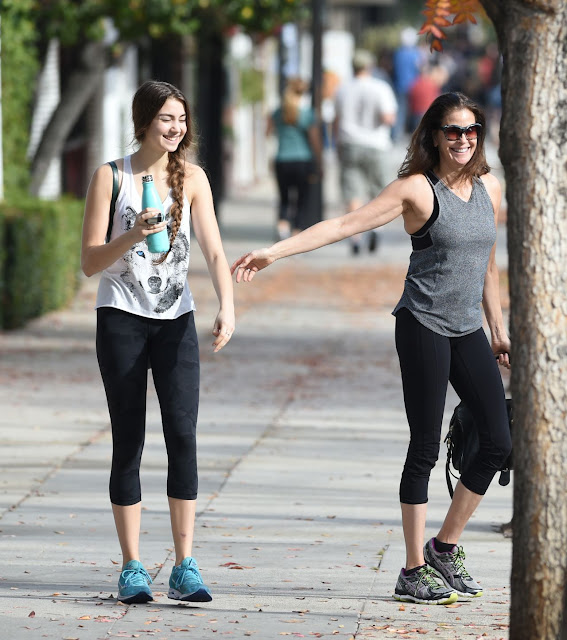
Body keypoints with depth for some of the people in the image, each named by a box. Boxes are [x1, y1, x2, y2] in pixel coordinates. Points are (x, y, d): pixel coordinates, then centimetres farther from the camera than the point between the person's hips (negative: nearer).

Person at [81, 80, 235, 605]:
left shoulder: (192, 178, 4)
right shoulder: (111, 177, -2)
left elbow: (214, 251, -2)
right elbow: (90, 262, -3)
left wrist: (227, 307, -19)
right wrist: (132, 237, -21)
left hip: (176, 322, 2)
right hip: (122, 321, -2)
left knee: (183, 436, -10)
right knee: (128, 443, -1)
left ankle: (185, 569, -9)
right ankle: (132, 570, 4)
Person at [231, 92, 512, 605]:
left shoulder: (490, 188, 10)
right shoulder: (418, 189, -8)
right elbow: (346, 224, -13)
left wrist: (498, 329, 23)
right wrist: (274, 252, -21)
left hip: (468, 331, 6)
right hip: (424, 326, -6)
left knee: (498, 441, 3)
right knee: (425, 447, -5)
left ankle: (445, 547, 19)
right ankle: (414, 572, 2)